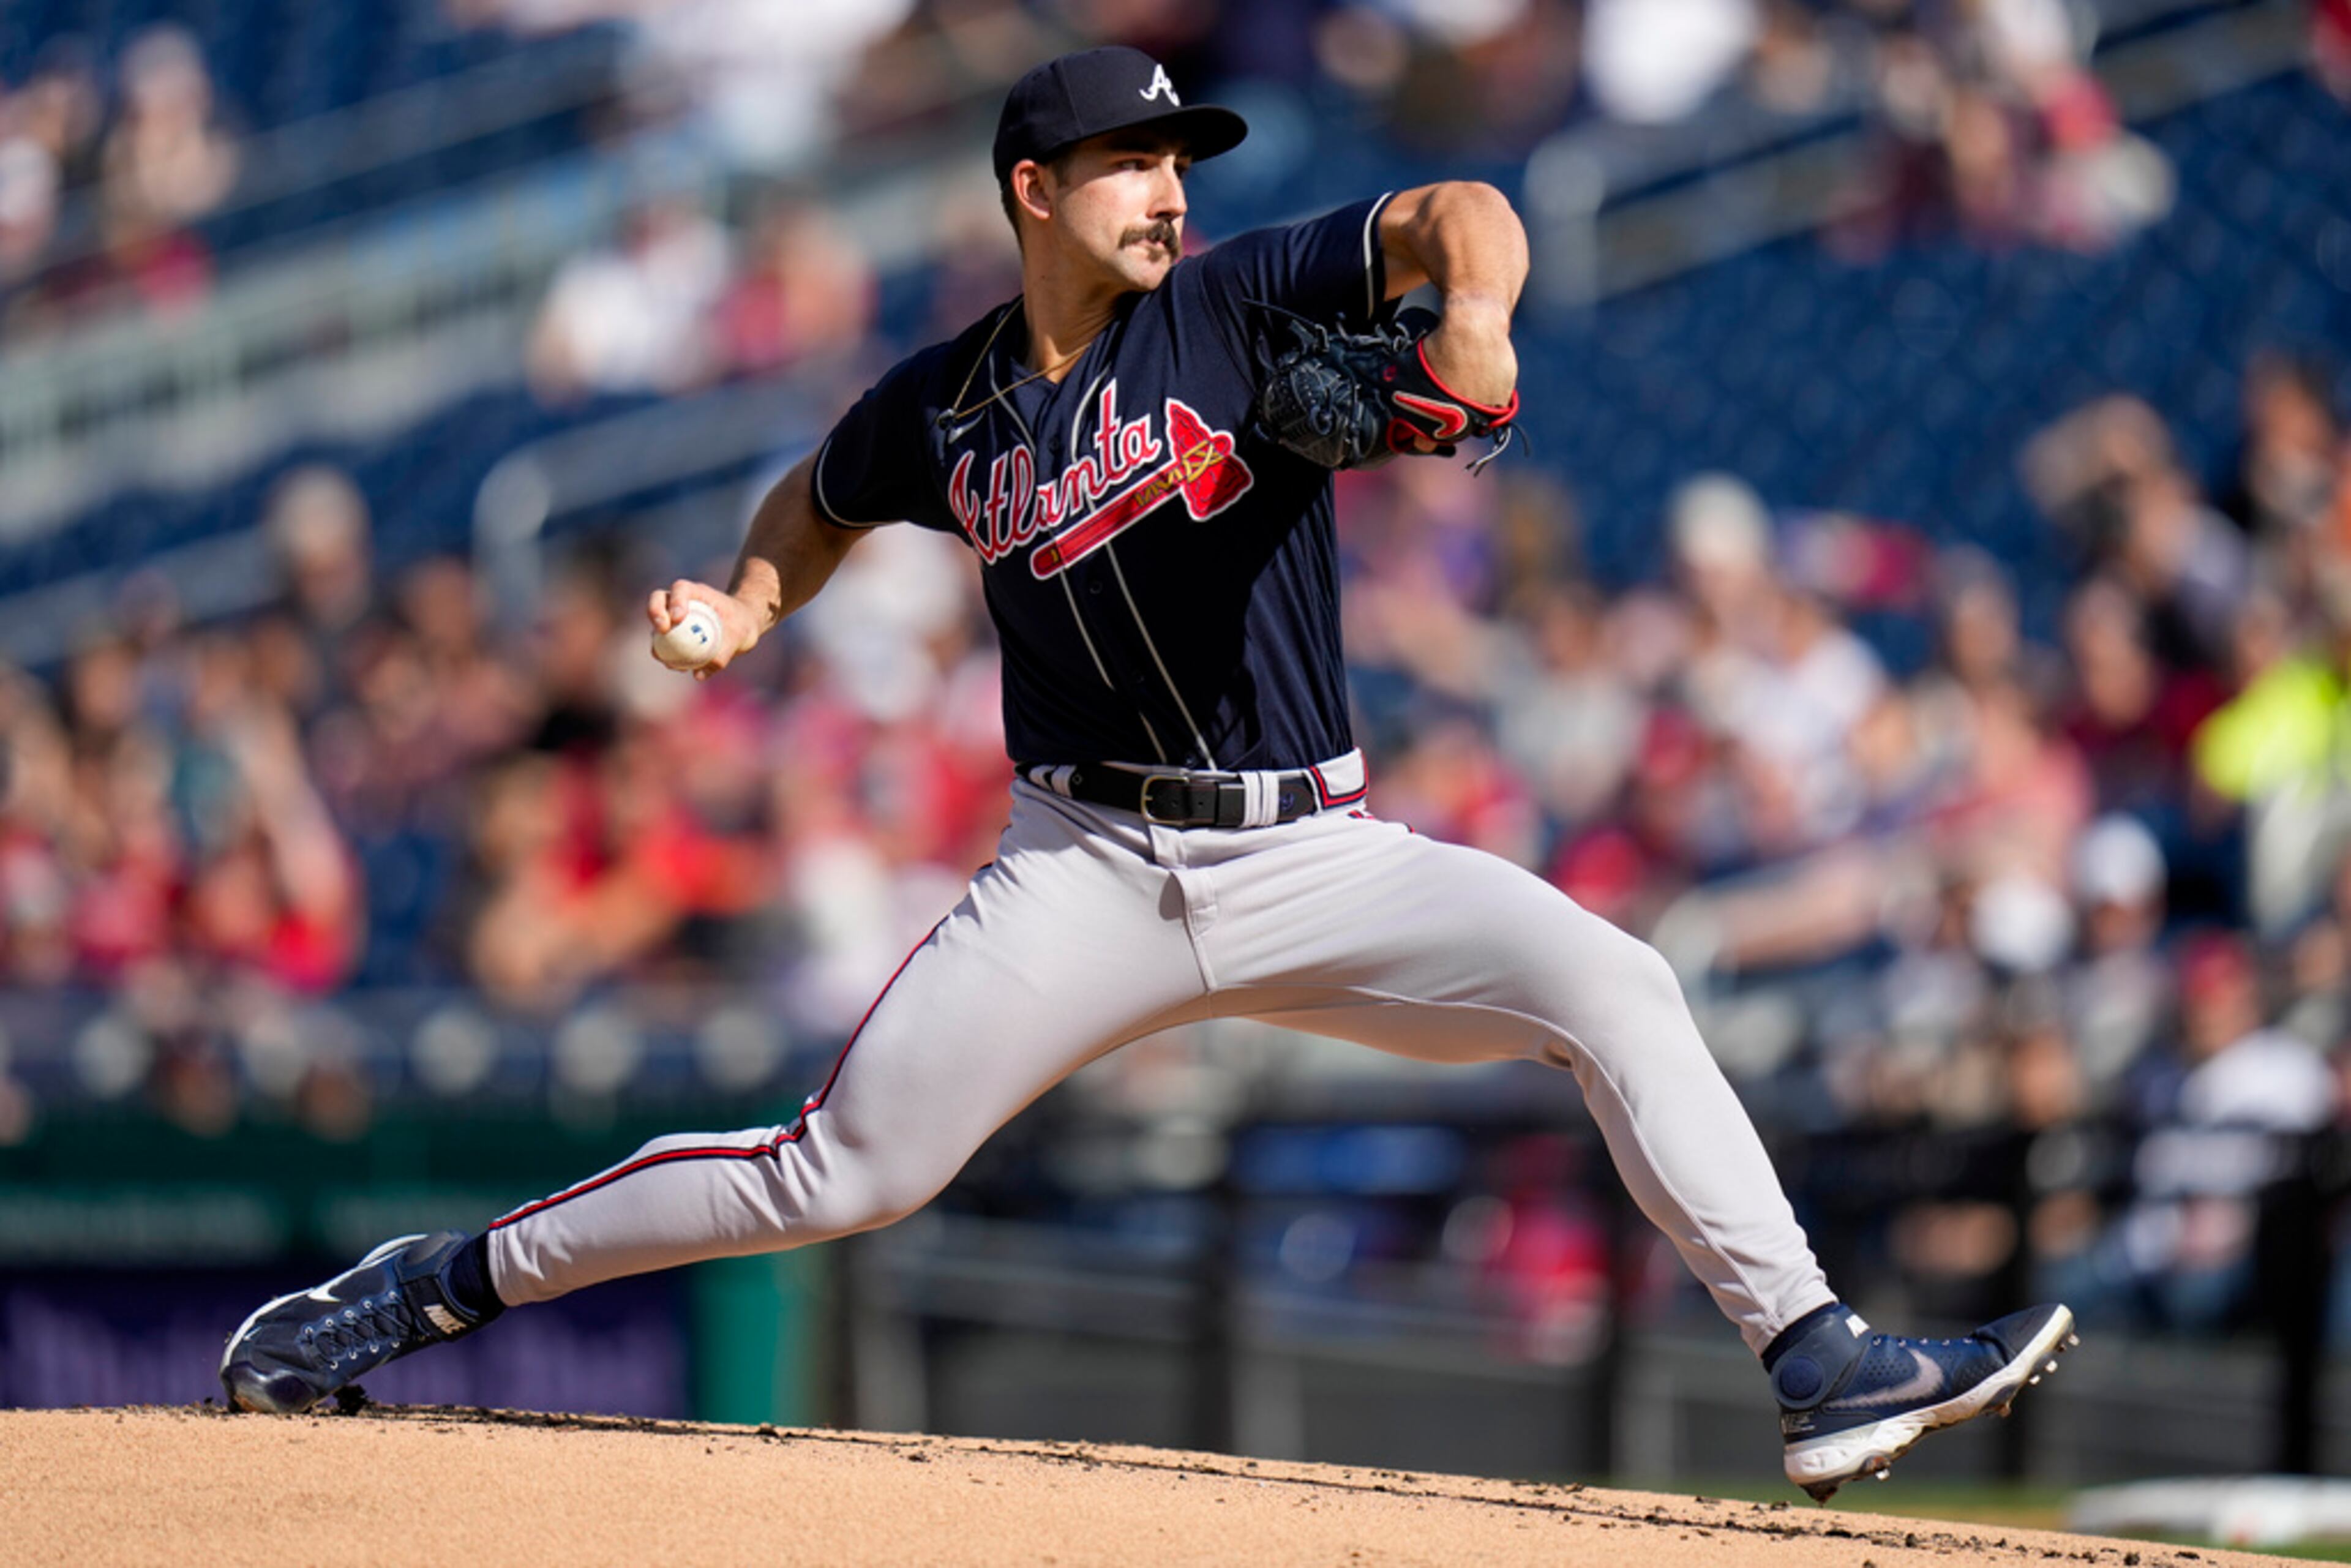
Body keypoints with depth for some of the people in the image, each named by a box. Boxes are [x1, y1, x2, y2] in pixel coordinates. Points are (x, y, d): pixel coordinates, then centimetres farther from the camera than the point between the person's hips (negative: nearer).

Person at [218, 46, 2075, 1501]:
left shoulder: (1242, 302, -3)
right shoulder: (945, 409, 3)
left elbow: (1457, 217, -17)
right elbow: (820, 501, 25)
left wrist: (1471, 314, -39)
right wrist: (739, 608, 6)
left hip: (1314, 856, 0)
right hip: (1086, 870, 0)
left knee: (1613, 984, -21)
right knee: (841, 1175, -5)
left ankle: (1820, 1371, -21)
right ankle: (447, 1283, 12)